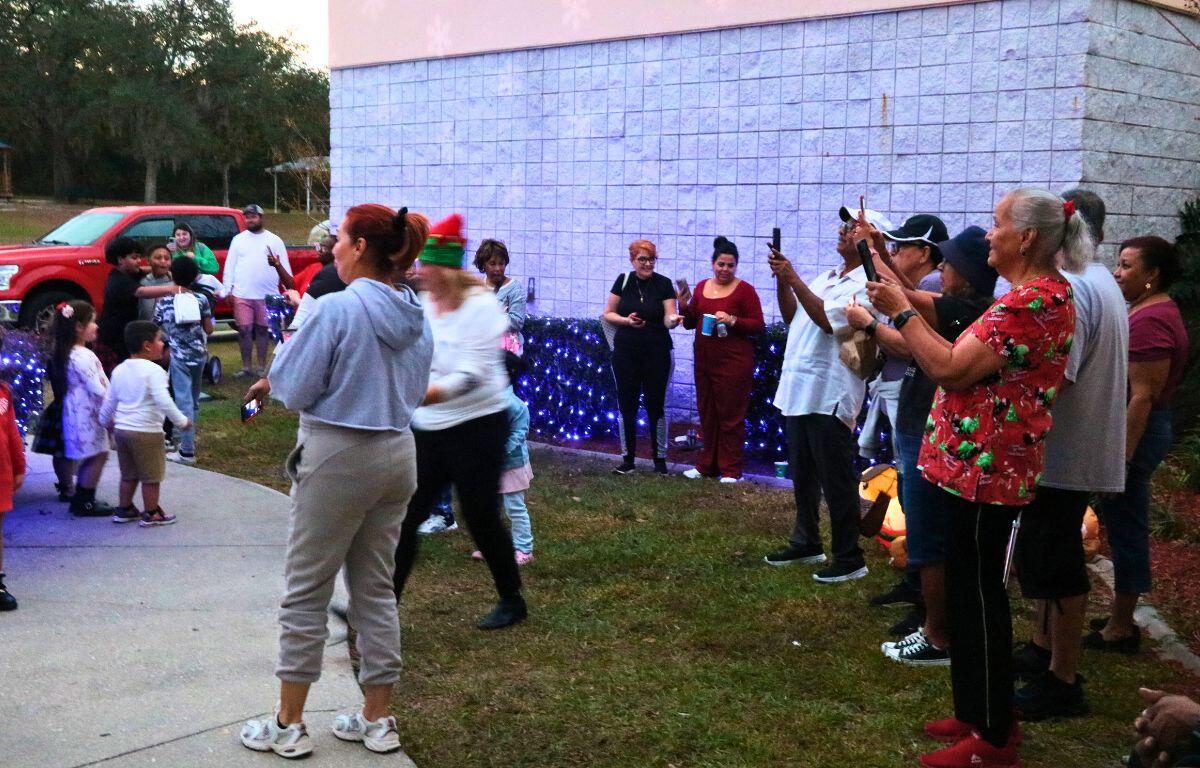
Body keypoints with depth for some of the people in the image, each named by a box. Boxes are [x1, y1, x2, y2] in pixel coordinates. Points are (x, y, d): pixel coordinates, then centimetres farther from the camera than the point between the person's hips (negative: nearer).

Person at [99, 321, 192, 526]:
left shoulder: (120, 370, 8)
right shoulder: (154, 371, -17)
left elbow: (109, 400, 16)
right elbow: (163, 401, -25)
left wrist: (105, 421, 31)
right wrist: (182, 421, -17)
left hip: (121, 429, 8)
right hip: (146, 431, -7)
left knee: (128, 474, 21)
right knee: (151, 476, 6)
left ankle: (124, 509, 29)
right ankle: (151, 514, 14)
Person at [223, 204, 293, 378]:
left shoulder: (274, 240, 6)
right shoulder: (238, 239, 9)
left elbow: (285, 267, 7)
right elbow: (230, 265, 7)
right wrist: (228, 289, 1)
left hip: (267, 295, -1)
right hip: (242, 295, 1)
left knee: (262, 329, 6)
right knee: (244, 330, 0)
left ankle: (262, 367, 13)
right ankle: (246, 367, 8)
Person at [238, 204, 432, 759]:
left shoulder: (337, 307, -16)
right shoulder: (415, 316, 5)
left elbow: (293, 391, -13)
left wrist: (286, 352, 8)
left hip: (338, 457, -7)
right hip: (397, 453, 7)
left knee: (306, 593, 5)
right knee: (376, 589, 14)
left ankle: (288, 725, 14)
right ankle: (377, 720, 21)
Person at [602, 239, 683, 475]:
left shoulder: (663, 284, -3)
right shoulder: (623, 281, 2)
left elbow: (668, 318, -9)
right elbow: (608, 313, 6)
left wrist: (673, 319, -32)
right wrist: (626, 320, -12)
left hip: (656, 354, -1)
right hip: (626, 353, 1)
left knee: (656, 406, 2)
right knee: (626, 406, 4)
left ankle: (660, 459, 14)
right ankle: (628, 459, 15)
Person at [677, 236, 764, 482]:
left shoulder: (744, 290, -6)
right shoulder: (702, 287, 11)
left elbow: (759, 326, -8)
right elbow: (690, 323, 15)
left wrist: (732, 320, -21)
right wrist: (684, 303, -3)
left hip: (733, 362, -6)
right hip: (704, 360, 6)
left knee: (730, 415, -2)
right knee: (706, 413, 12)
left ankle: (731, 470, 6)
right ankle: (707, 464, 22)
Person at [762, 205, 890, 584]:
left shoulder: (867, 283, -10)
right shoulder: (826, 278, 18)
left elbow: (829, 320, -22)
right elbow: (792, 318, 17)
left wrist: (793, 279, -19)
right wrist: (782, 279, 3)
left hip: (829, 394, -9)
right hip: (798, 389, 9)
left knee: (836, 480, -3)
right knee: (802, 476, 18)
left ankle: (849, 559, 6)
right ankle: (806, 544, 31)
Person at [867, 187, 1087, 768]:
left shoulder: (1033, 301, -19)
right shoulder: (1040, 294, 16)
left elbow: (951, 370, -22)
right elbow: (971, 365, 14)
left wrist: (901, 311, -11)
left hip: (983, 471, -11)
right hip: (977, 466, 11)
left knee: (979, 597, -1)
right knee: (972, 594, 18)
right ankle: (980, 714, 30)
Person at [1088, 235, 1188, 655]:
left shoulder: (1149, 321, -19)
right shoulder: (1152, 311, 14)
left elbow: (1142, 396, -23)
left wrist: (1122, 456, -23)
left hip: (1136, 431, -10)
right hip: (1130, 430, 10)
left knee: (1125, 527, -1)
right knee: (1121, 523, 16)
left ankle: (1120, 628, 9)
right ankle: (1121, 618, 27)